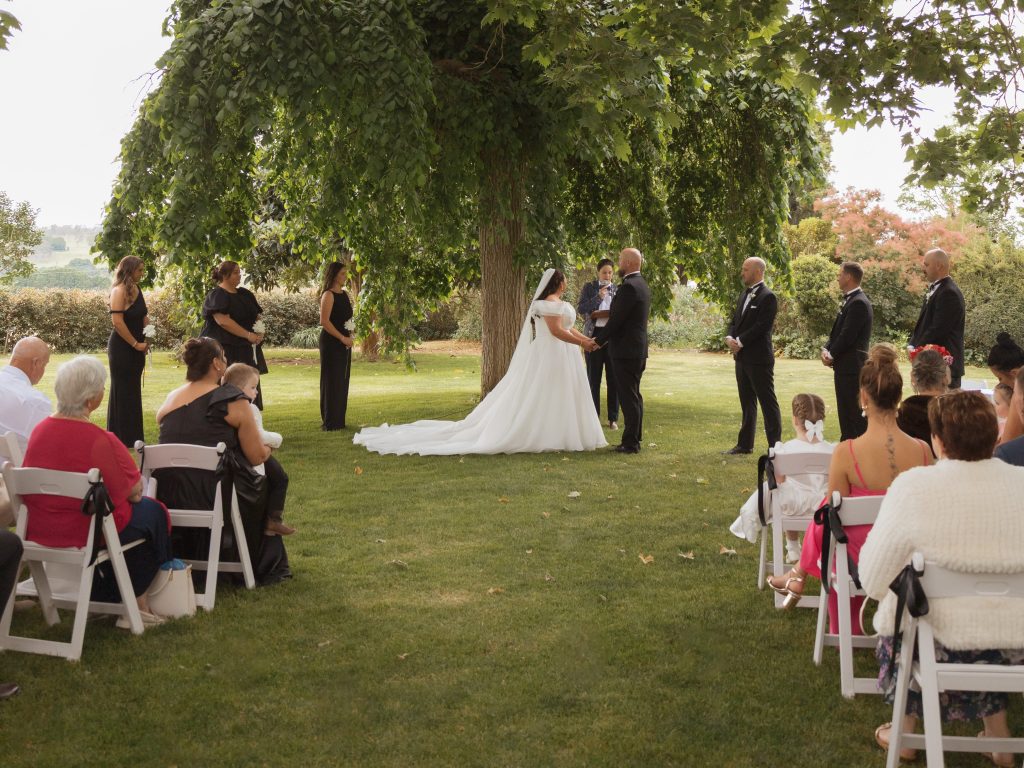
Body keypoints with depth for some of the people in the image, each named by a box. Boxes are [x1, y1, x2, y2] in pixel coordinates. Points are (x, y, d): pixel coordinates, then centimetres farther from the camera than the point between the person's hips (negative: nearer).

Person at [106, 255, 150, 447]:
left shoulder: (136, 290, 11)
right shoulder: (119, 291, -14)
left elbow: (143, 317, 20)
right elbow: (117, 321, -21)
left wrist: (146, 341, 6)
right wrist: (135, 344, -16)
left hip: (136, 348, 8)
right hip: (121, 348, -8)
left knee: (134, 391, 13)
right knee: (122, 392, 0)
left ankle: (132, 437, 21)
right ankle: (120, 438, 8)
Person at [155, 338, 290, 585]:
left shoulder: (169, 400, 9)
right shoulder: (231, 400, -7)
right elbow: (257, 456, -4)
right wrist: (267, 449, 20)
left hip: (169, 500, 6)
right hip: (213, 499, -6)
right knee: (261, 486, 25)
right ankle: (264, 569, 39)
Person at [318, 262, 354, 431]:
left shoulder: (344, 294, 13)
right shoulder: (328, 295, -12)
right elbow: (324, 321, -19)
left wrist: (350, 336, 7)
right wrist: (343, 338, -16)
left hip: (344, 342, 8)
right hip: (331, 342, -8)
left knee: (342, 381, 11)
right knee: (332, 380, -3)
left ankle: (339, 420, 18)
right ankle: (330, 421, 3)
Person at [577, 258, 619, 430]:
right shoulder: (589, 287, 5)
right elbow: (580, 309, -4)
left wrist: (609, 314, -11)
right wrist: (598, 297, -15)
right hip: (594, 335, 0)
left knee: (613, 378, 1)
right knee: (593, 377, 6)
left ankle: (613, 418, 8)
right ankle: (593, 416, 14)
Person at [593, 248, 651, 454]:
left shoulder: (629, 286, -18)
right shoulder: (640, 284, 13)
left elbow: (616, 319, -18)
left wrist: (599, 341, -6)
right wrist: (603, 338, 15)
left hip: (625, 351, -10)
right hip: (637, 349, 10)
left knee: (628, 397, -6)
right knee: (634, 395, 15)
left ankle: (630, 443, -3)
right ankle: (635, 438, 23)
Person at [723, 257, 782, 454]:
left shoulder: (767, 297, -12)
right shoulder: (744, 295, 15)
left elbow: (762, 326, -19)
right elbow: (735, 321, 16)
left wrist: (740, 342, -17)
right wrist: (730, 338, -3)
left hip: (759, 359, -9)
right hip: (742, 357, 9)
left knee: (768, 403, -3)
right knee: (747, 403, 15)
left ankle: (775, 445, 1)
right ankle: (745, 444, 22)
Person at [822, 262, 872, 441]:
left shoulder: (859, 303, -16)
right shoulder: (849, 300, 15)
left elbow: (848, 335, -20)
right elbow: (837, 330, 17)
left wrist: (832, 355, -8)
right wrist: (826, 349, 2)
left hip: (851, 366, -10)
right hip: (844, 367, 10)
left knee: (855, 413, -7)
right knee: (845, 411, 15)